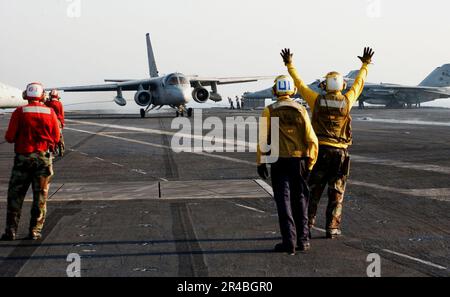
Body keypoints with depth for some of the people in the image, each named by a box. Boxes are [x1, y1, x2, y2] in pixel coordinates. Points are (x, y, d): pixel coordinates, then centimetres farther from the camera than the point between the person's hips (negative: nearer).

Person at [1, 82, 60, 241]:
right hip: (44, 157, 1)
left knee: (15, 195, 7)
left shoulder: (19, 112, -8)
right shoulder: (50, 112, -3)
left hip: (23, 157, -1)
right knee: (40, 197, 8)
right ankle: (35, 231, 9)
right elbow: (56, 138, 1)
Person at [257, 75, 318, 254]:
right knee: (300, 199, 14)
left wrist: (261, 163, -2)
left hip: (279, 162, -2)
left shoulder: (269, 111, -5)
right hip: (299, 161, 2)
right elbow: (311, 140, -1)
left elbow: (263, 139, -9)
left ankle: (289, 241, -3)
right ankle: (302, 240, 16)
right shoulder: (301, 111, 1)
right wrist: (310, 163, 8)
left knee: (283, 200, 3)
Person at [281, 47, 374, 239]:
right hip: (340, 152, 0)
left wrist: (289, 64, 19)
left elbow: (299, 84, 7)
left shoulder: (317, 101, -4)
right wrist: (366, 64, 29)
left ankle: (307, 225, 5)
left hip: (320, 151, 0)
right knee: (336, 194, 7)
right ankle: (332, 228, 5)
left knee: (313, 191, 8)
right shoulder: (346, 101, -3)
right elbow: (359, 83, 13)